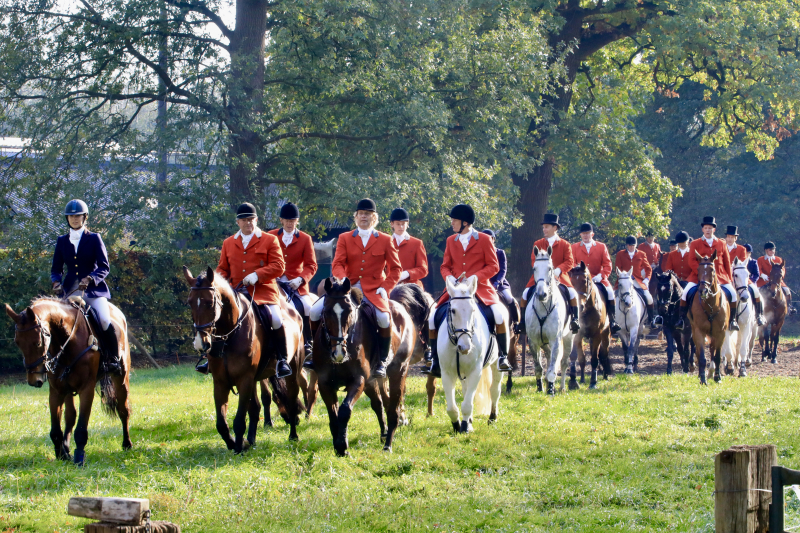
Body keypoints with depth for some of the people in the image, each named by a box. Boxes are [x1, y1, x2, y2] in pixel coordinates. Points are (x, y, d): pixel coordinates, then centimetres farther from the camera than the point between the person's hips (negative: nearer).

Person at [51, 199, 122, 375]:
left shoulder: (94, 239, 4)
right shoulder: (62, 241, 13)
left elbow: (103, 267, -3)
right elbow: (56, 268, 13)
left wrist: (90, 279, -22)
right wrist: (56, 282, -9)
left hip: (93, 289, -3)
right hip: (70, 291, 3)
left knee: (104, 320, -26)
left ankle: (114, 359, -10)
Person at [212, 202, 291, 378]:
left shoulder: (269, 240, 5)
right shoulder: (228, 243, 16)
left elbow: (278, 266, -4)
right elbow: (222, 268, 20)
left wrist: (257, 275, -19)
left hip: (263, 291, -4)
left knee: (275, 319, -25)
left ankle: (282, 360, -9)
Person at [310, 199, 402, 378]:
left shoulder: (385, 240, 8)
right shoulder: (345, 239, 11)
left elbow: (395, 268, 9)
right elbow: (337, 264, 0)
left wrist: (386, 288, -6)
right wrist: (342, 279, -22)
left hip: (373, 290, -2)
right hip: (348, 287, 2)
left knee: (384, 318, -32)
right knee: (315, 312, -15)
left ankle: (382, 361, -13)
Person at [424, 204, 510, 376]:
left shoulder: (484, 239, -1)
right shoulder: (450, 241, 11)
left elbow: (493, 266, -2)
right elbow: (445, 266, 13)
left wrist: (474, 277, -17)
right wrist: (450, 278, -11)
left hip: (480, 289, -4)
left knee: (499, 315, -27)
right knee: (433, 317, -11)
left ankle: (503, 356, -13)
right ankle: (435, 363, -3)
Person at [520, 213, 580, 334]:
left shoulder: (564, 245, 6)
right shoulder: (538, 244, 10)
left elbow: (569, 262, -3)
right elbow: (534, 261, 3)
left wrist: (557, 271, -21)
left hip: (559, 276, -1)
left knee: (572, 293, -25)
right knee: (526, 293, -18)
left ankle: (574, 319, -12)